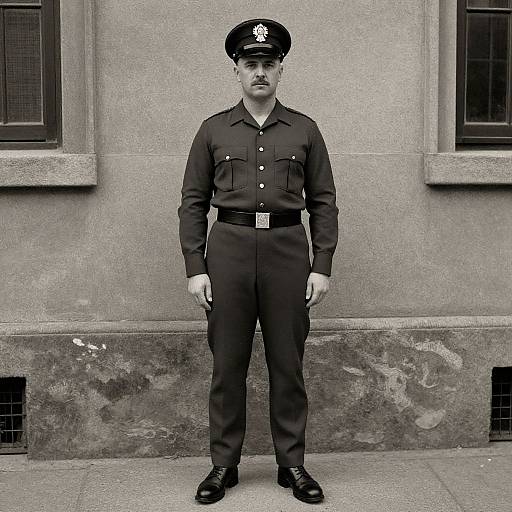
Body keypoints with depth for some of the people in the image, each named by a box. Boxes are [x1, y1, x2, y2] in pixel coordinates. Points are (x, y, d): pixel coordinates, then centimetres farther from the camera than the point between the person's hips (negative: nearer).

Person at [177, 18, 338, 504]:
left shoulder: (304, 130, 9)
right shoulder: (213, 130, 8)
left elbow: (323, 201, 8)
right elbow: (193, 202, 6)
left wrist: (322, 266, 0)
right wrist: (195, 268, -2)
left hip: (288, 249, 0)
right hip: (228, 249, 0)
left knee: (287, 364, 6)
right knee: (227, 364, 5)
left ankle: (292, 464, 18)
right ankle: (223, 465, 17)